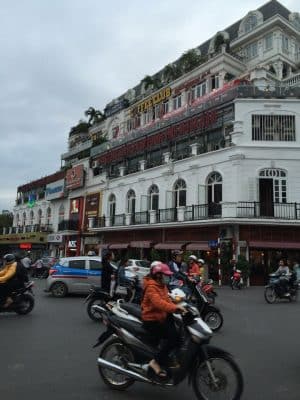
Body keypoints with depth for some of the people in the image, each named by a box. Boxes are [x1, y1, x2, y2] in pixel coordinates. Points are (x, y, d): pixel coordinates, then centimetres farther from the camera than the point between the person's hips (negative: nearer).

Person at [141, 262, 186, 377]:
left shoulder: (162, 285, 12)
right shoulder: (151, 286, -20)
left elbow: (167, 300, 8)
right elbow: (158, 303, -36)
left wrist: (177, 308, -10)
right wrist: (175, 307, -44)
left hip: (162, 317, 10)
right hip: (152, 320, -10)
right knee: (173, 337, -22)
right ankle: (156, 362, -14)